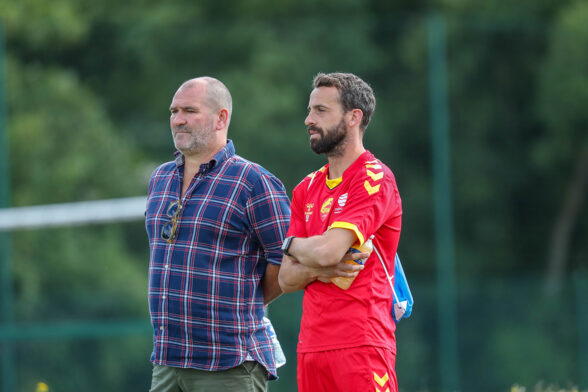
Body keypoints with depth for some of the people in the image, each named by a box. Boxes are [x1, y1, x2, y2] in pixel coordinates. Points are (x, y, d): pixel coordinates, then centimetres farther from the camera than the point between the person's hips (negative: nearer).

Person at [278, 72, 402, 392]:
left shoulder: (374, 180, -7)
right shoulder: (307, 189, 17)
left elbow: (327, 251, -18)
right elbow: (286, 279, 13)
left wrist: (291, 244, 4)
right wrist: (319, 270, -9)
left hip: (360, 344, -7)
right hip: (310, 346, 7)